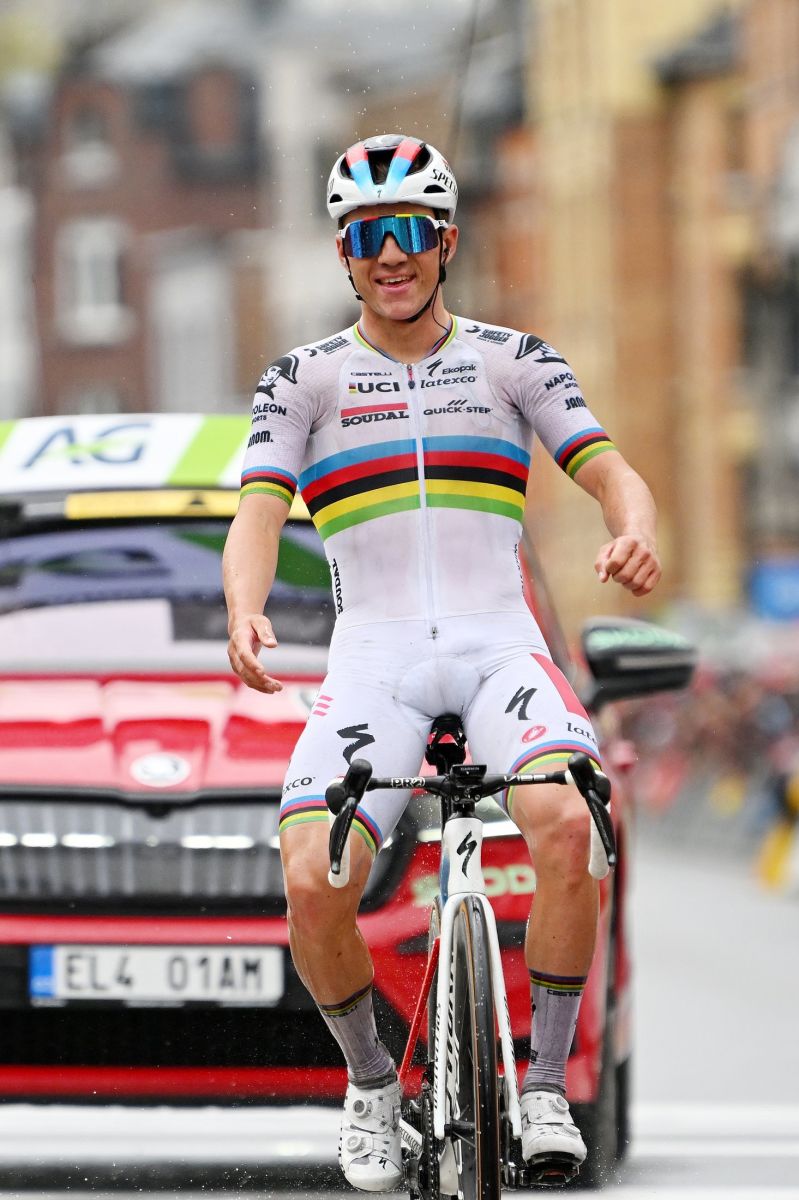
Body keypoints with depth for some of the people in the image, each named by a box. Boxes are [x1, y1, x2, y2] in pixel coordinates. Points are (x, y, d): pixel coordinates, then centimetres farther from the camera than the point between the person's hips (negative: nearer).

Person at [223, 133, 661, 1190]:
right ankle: (371, 1082, 6)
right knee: (313, 881, -23)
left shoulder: (510, 359, 11)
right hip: (374, 656, 0)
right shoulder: (305, 379, 10)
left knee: (563, 823, -31)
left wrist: (636, 536, -21)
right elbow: (258, 513, 0)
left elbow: (613, 474, 4)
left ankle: (546, 1084, -14)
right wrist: (246, 616, -22)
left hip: (498, 642, 0)